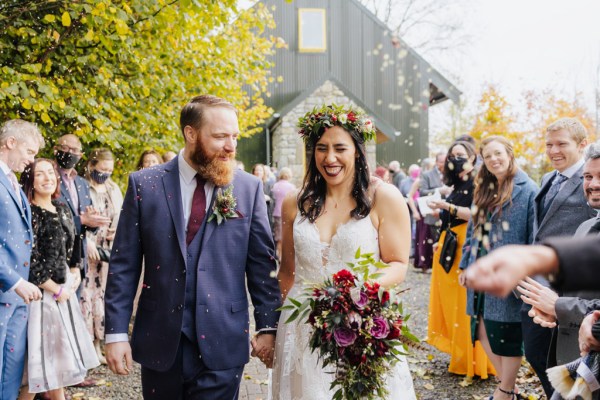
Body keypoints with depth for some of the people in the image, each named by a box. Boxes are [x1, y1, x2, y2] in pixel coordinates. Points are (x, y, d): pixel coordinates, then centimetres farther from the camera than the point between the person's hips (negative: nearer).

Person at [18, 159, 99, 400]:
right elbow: (29, 261, -17)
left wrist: (75, 272, 4)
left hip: (64, 289, 7)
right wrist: (55, 289, -12)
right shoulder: (28, 213, -13)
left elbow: (72, 245, 19)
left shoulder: (61, 209, 9)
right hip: (42, 292, -7)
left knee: (58, 350, 11)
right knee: (47, 350, -3)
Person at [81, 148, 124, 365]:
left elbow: (121, 217, 16)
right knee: (86, 294, -7)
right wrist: (87, 241, -16)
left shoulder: (114, 189, 13)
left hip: (109, 251, 5)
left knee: (104, 293, 6)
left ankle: (98, 343, 14)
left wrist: (117, 230, -4)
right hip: (87, 250, -5)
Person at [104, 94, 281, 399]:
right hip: (159, 341, 1)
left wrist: (267, 327, 0)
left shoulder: (249, 188, 0)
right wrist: (116, 333, -4)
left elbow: (262, 263, 3)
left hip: (222, 343, 0)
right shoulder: (145, 185, -1)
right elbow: (124, 264, 0)